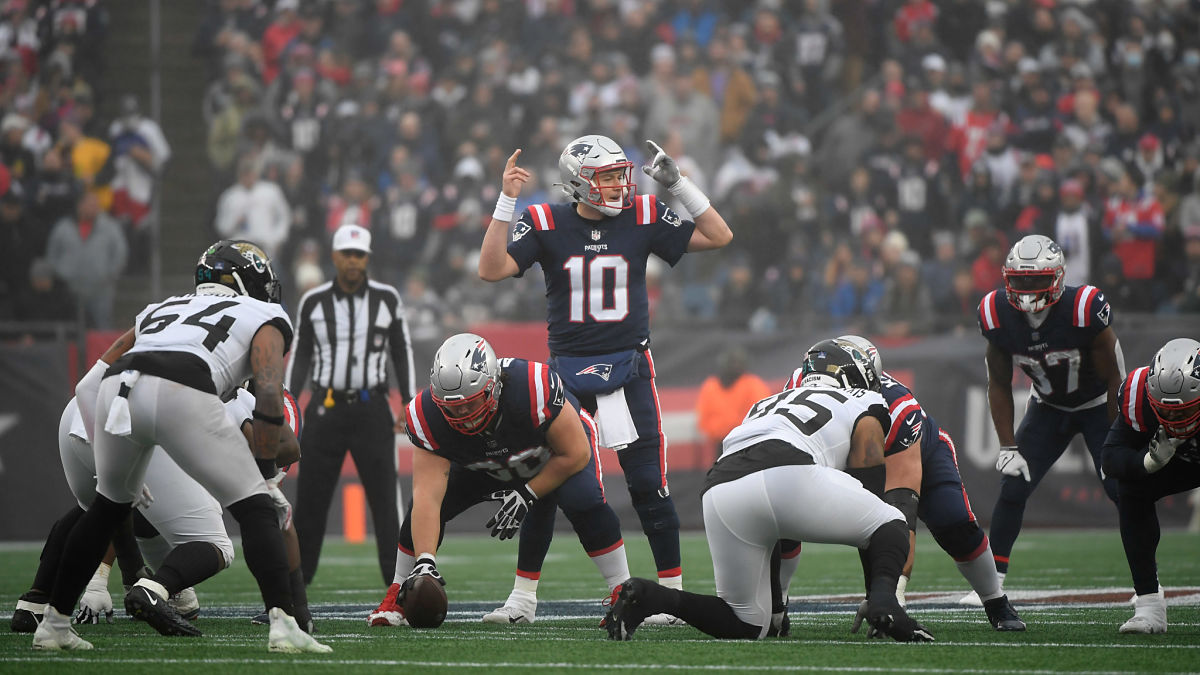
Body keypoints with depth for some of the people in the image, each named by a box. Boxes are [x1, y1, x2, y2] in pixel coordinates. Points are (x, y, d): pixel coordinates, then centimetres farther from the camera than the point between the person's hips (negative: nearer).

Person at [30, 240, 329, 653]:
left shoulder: (162, 309, 40)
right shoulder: (265, 319, 25)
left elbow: (99, 372, 37)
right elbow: (269, 394, 7)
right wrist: (264, 467, 14)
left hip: (116, 387, 5)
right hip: (180, 393, -5)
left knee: (108, 506, 29)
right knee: (254, 509, 6)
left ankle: (53, 623, 34)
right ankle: (283, 625, -9)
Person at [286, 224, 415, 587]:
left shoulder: (387, 299, 2)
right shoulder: (313, 302, 3)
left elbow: (402, 352, 8)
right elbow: (301, 356, 10)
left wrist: (408, 404, 2)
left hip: (371, 409, -1)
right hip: (326, 408, 1)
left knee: (385, 495, -5)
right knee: (310, 497, 3)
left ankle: (397, 572, -3)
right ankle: (296, 575, 11)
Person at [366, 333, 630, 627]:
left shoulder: (533, 388, -43)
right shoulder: (428, 416, -33)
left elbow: (575, 454, -27)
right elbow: (427, 496, -36)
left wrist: (527, 496, -26)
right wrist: (425, 562, -48)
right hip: (486, 467, 3)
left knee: (582, 499, -32)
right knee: (421, 508, -15)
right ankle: (398, 595, 6)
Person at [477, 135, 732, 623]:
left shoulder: (642, 218, 1)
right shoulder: (547, 224, -3)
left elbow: (718, 237, 3)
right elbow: (491, 270, -14)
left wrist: (678, 184, -5)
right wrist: (506, 201, -18)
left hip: (629, 367, 0)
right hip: (568, 367, 0)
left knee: (649, 483, -3)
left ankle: (673, 589, 7)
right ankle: (523, 596, 13)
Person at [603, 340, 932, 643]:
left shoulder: (767, 405, 42)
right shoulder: (864, 404, 28)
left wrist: (774, 603, 46)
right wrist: (877, 592, 26)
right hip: (786, 478, -5)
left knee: (747, 626, 18)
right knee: (891, 525, 18)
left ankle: (647, 595, -4)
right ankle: (883, 600, -13)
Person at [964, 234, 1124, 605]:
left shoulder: (1084, 310, -32)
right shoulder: (998, 316, -20)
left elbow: (1114, 379, -21)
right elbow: (999, 385, -5)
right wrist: (1008, 447, -9)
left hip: (1099, 405, -3)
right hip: (1048, 407, 3)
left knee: (1122, 488, -15)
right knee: (1013, 487, -9)